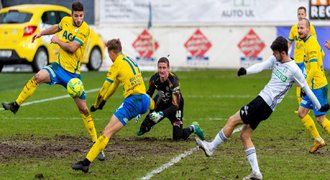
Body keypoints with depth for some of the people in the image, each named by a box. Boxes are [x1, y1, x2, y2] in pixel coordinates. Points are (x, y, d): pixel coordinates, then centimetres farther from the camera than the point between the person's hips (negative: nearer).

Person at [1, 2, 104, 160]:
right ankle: (15, 105, -17)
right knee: (39, 77, -27)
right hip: (59, 66, 4)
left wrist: (57, 40, -9)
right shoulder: (66, 21, 3)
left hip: (73, 73, -4)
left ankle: (96, 144, 4)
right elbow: (57, 28, 28)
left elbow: (72, 48, -22)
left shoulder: (84, 29, -15)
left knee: (83, 108, -3)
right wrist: (41, 33, 30)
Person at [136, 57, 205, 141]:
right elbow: (148, 95, 0)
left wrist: (161, 114, -45)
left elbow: (175, 106, -34)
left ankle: (193, 128, 19)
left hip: (175, 106, -5)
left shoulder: (173, 81, -33)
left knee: (178, 137, -10)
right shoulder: (154, 79, -18)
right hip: (162, 104, 5)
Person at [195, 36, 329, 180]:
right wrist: (246, 71, -26)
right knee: (245, 135, 7)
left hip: (263, 104, -8)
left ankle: (211, 147, 5)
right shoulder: (275, 60, 10)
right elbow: (261, 66, -5)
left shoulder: (294, 70, -9)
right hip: (262, 100, 8)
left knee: (232, 121, -8)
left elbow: (306, 89, -1)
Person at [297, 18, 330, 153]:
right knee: (302, 113, 11)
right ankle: (318, 140, 19)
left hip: (318, 87, -10)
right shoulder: (311, 42, 10)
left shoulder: (311, 45, -20)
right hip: (313, 86, 10)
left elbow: (313, 69, -26)